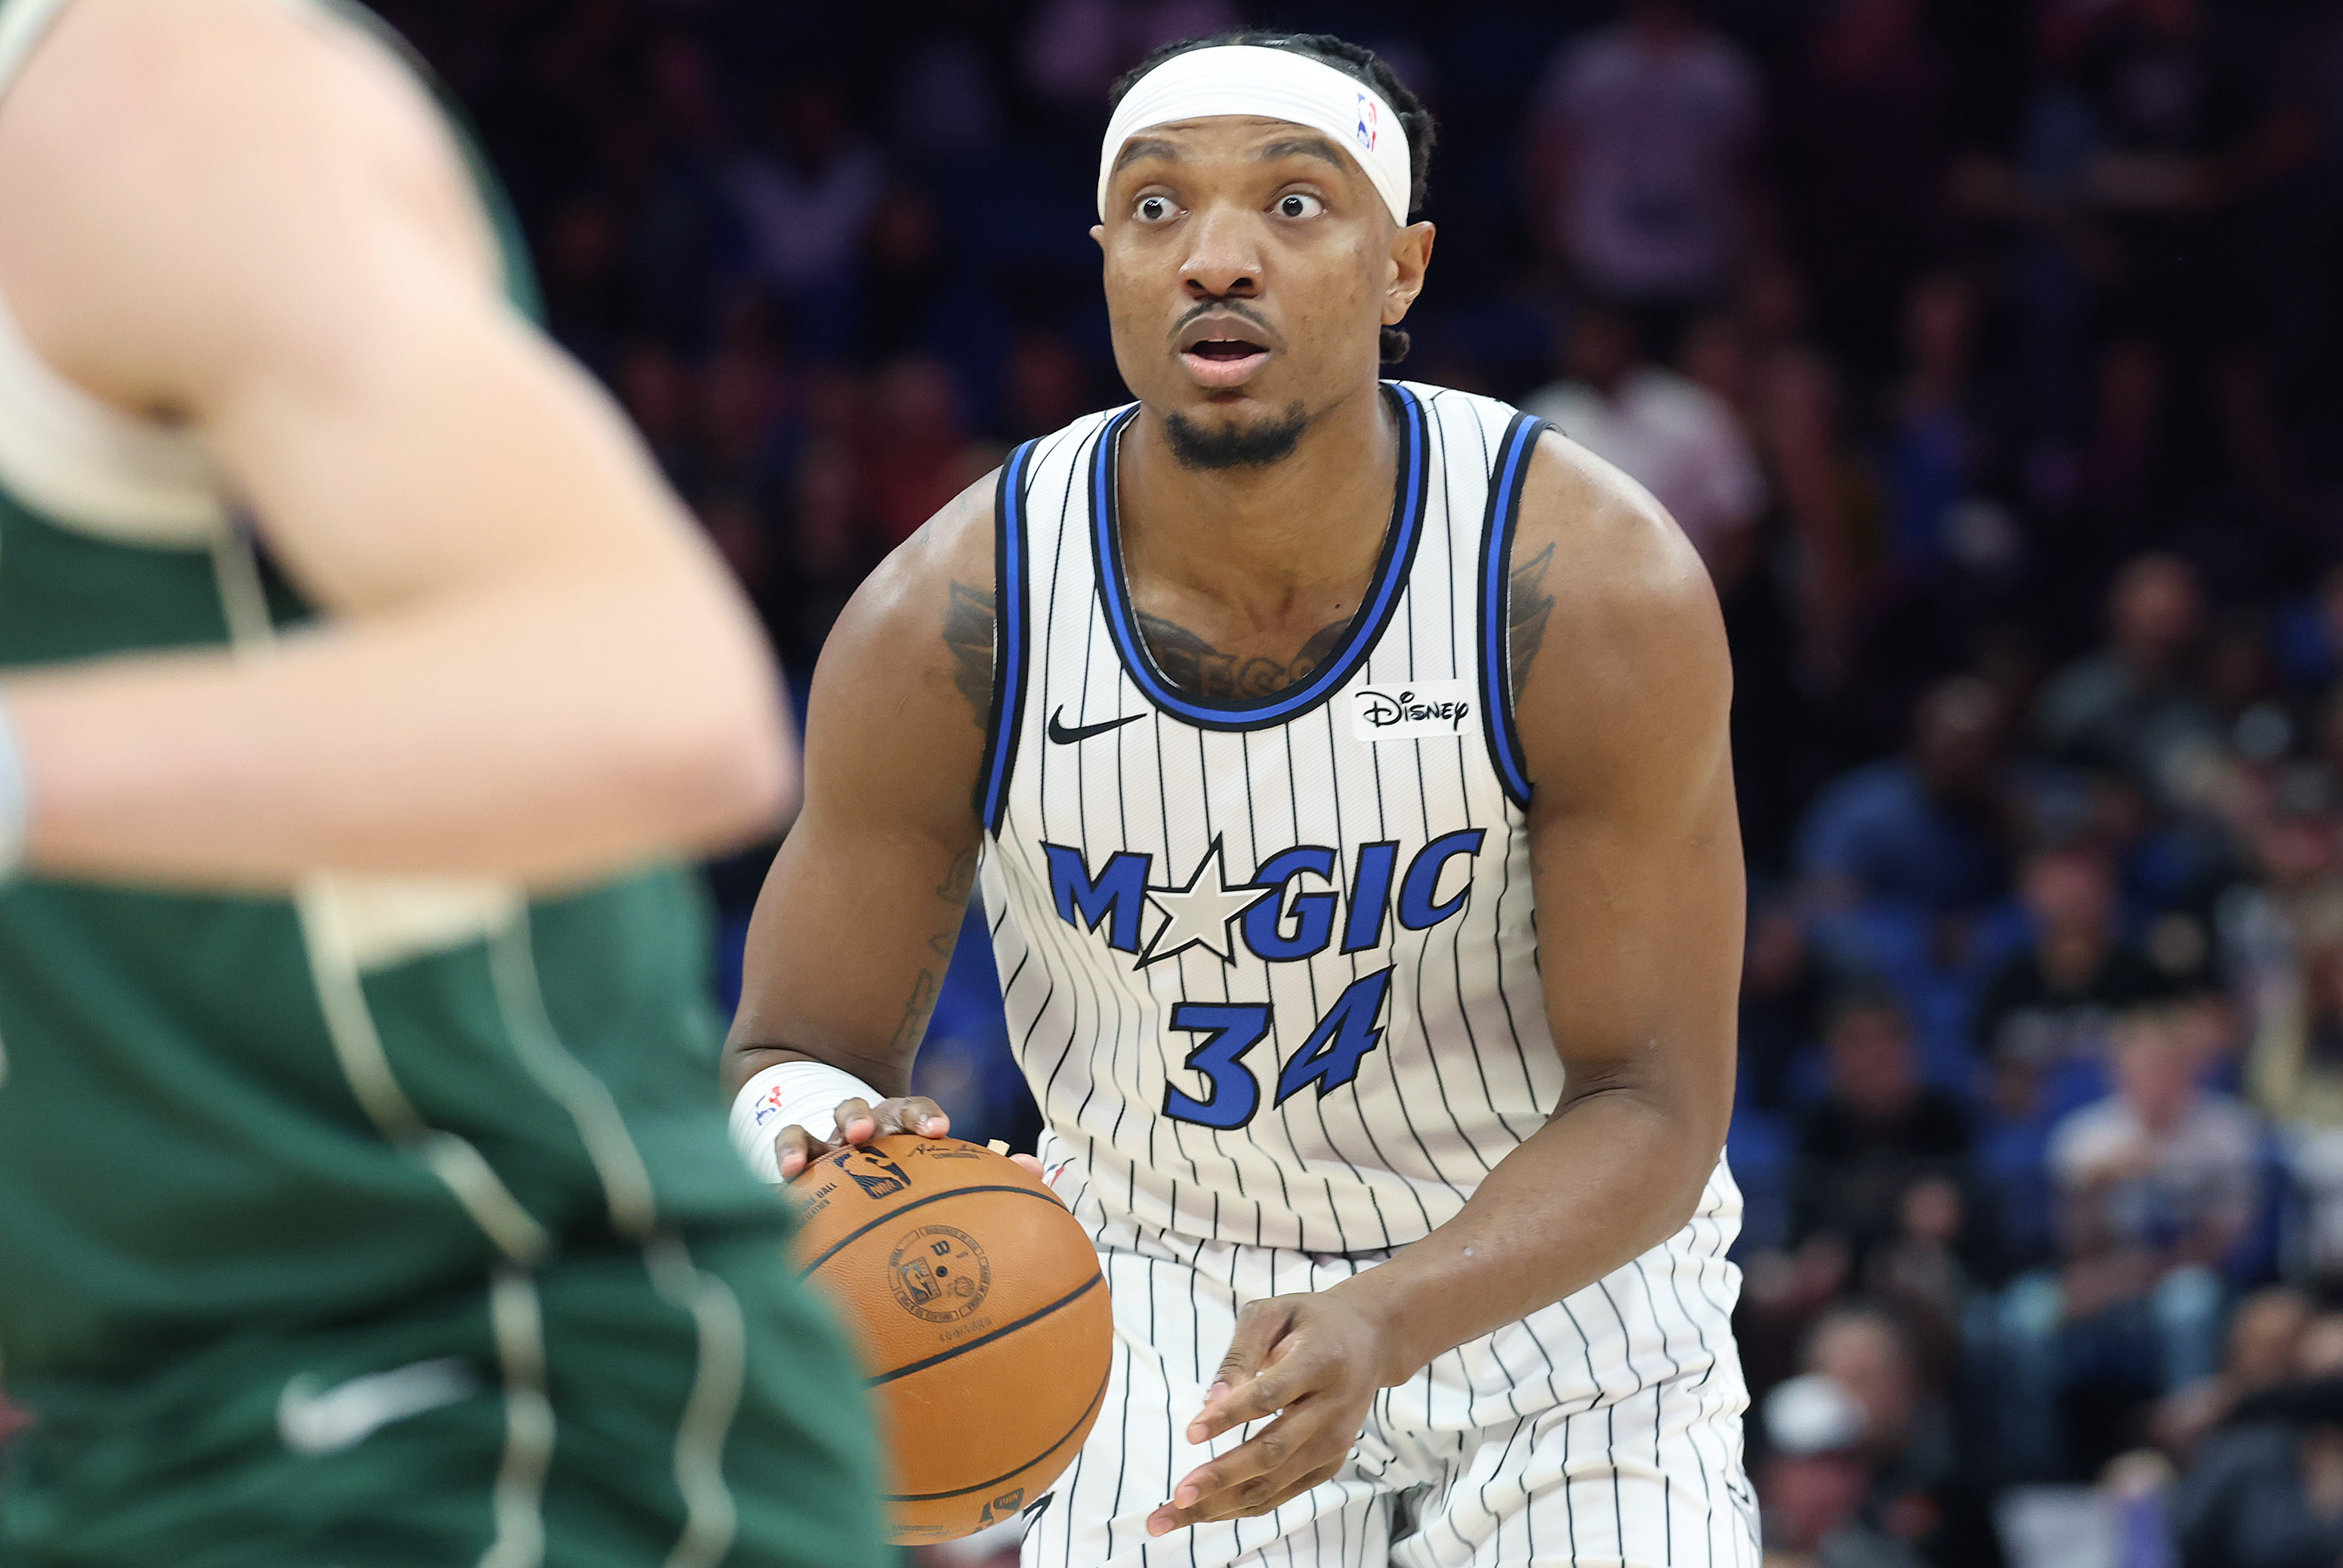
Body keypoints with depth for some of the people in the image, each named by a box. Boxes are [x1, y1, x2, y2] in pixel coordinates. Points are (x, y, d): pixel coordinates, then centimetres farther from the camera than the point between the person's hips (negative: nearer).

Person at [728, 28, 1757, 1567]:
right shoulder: (944, 627, -18)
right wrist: (815, 1132, -34)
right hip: (1165, 1309, 0)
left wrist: (1381, 1325, -36)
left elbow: (1652, 1105, -19)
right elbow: (791, 1057, -8)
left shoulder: (1600, 594, -22)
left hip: (1555, 1266, 0)